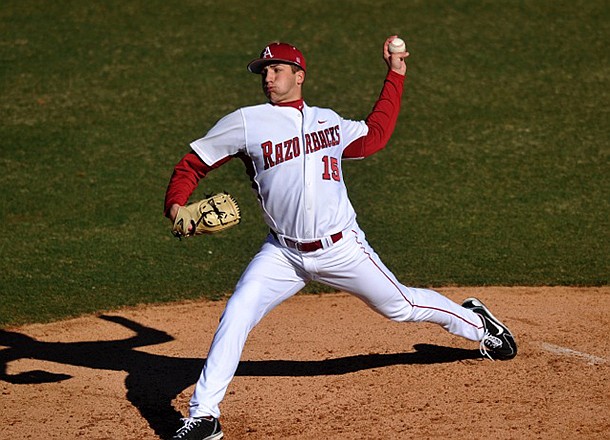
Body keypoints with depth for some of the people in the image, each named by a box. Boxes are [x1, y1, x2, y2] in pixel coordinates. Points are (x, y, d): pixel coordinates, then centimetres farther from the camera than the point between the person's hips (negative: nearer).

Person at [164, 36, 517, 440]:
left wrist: (396, 75, 27)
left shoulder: (327, 120, 8)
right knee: (235, 317, -17)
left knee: (401, 307, 12)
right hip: (283, 254, -1)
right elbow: (193, 163, 2)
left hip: (342, 250, 1)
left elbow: (374, 136, 26)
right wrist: (176, 206, -16)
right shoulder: (247, 122, -2)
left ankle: (474, 320, 42)